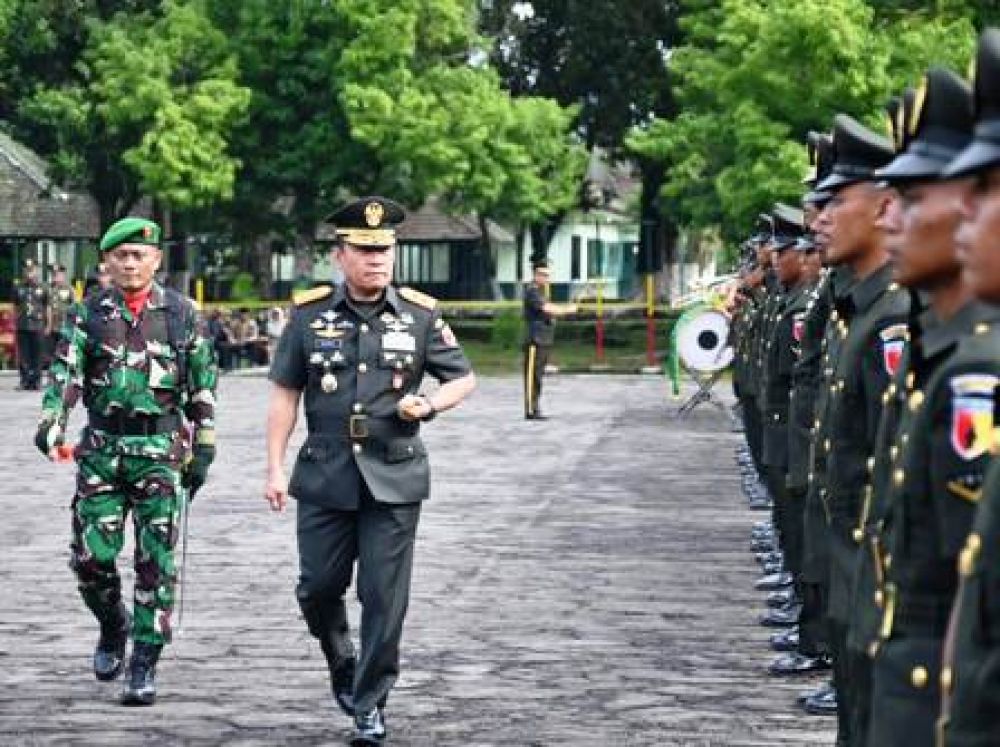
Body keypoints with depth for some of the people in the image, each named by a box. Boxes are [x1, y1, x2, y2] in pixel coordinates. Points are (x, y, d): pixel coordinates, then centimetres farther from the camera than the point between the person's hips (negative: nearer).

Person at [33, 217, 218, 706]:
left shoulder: (182, 315, 4)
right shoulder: (87, 314, 5)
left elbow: (203, 387, 8)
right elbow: (65, 372, -8)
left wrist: (203, 451, 5)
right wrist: (51, 423, -25)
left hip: (161, 451, -1)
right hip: (101, 450, 1)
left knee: (156, 561, -4)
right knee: (90, 556, -1)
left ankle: (144, 664, 2)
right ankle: (113, 628, 27)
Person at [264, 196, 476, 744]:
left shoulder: (421, 316, 1)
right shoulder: (309, 313, 1)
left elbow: (464, 378, 11)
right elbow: (285, 394, 4)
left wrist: (429, 403, -11)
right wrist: (275, 468, -1)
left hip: (394, 478, -1)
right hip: (325, 475, 1)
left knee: (384, 596, -2)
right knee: (318, 587, 6)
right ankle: (341, 667, 34)